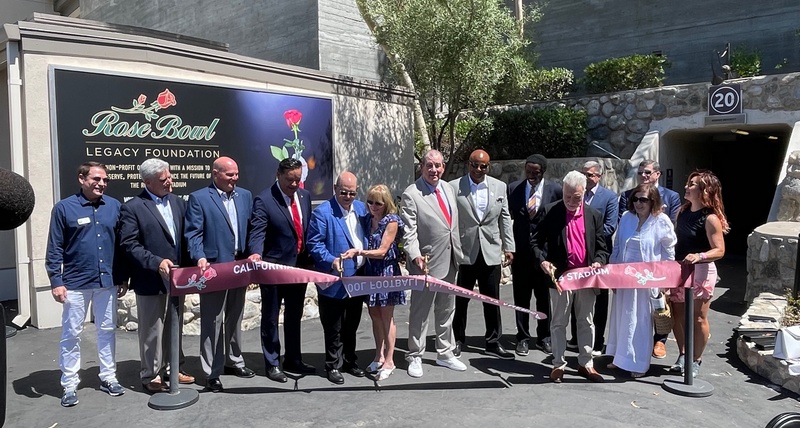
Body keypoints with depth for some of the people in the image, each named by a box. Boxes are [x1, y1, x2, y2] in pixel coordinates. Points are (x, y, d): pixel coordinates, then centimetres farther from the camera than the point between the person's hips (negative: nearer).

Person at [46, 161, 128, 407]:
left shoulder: (114, 206, 2)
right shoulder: (64, 208, -5)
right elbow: (55, 249, -4)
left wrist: (123, 278, 7)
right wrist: (56, 281, -9)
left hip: (107, 281, 3)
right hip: (75, 283, -2)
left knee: (107, 331, 12)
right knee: (71, 334, 7)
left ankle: (108, 378, 24)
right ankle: (69, 385, 17)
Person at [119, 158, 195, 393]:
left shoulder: (178, 202, 10)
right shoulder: (132, 207, -9)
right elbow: (129, 244, -14)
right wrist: (157, 262, -24)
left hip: (176, 277, 6)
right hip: (151, 280, -6)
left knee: (175, 327, 16)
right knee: (152, 331, 5)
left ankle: (172, 368, 30)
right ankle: (151, 375, 19)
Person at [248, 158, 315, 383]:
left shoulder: (305, 196, 5)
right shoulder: (264, 200, -14)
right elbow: (257, 232, -22)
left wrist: (310, 256, 8)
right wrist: (256, 253, -40)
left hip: (300, 265, 6)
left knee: (294, 316, 18)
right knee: (271, 317, 8)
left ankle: (293, 360, 32)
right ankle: (272, 364, 21)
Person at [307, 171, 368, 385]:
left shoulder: (361, 208, 8)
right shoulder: (322, 212, -13)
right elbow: (314, 244, -14)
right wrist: (331, 260, -28)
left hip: (358, 278, 6)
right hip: (335, 281, -6)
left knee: (352, 325, 19)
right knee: (334, 329, 6)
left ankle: (350, 361, 34)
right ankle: (333, 365, 21)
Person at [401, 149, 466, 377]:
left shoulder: (448, 188, 9)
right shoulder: (411, 194, -13)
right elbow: (409, 231, -17)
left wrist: (458, 252, 15)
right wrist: (415, 255, -31)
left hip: (449, 261, 7)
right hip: (426, 262, -7)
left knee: (446, 311, 18)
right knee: (419, 312, 5)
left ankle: (445, 354, 33)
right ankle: (415, 357, 20)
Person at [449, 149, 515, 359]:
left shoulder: (499, 187, 6)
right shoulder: (454, 187, -4)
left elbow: (505, 219, 9)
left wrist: (508, 247, 6)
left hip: (491, 252, 2)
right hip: (464, 252, -2)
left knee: (492, 300, 8)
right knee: (461, 299, 9)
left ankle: (493, 342, 21)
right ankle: (459, 340, 25)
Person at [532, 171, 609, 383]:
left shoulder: (594, 215, 8)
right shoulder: (549, 212, -3)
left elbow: (601, 246, 11)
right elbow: (535, 240, -3)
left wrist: (598, 261, -9)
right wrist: (542, 260, -18)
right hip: (560, 276, -3)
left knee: (586, 322, 12)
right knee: (559, 323, 6)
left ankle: (586, 363, 24)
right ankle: (558, 364, 17)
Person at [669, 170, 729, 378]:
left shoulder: (710, 218, -15)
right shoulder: (683, 211, 6)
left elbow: (719, 250, -16)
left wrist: (699, 256, -32)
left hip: (701, 271, -7)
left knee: (698, 318, 4)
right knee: (677, 315, 11)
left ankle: (696, 360, 19)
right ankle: (682, 355, 28)